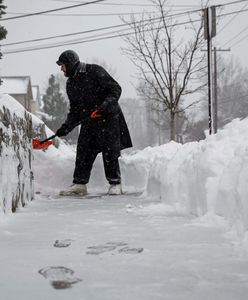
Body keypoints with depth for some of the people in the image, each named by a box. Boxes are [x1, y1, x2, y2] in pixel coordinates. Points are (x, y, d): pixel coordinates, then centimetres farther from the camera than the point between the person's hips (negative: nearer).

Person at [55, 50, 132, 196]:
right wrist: (67, 127, 1)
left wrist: (105, 105, -27)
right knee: (83, 151, 1)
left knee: (110, 151, -8)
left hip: (108, 118, -7)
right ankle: (79, 183, 7)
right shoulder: (71, 84, 12)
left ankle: (115, 183, 0)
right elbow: (75, 109, 15)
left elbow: (115, 89, -13)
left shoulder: (94, 71, -10)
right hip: (88, 121, 7)